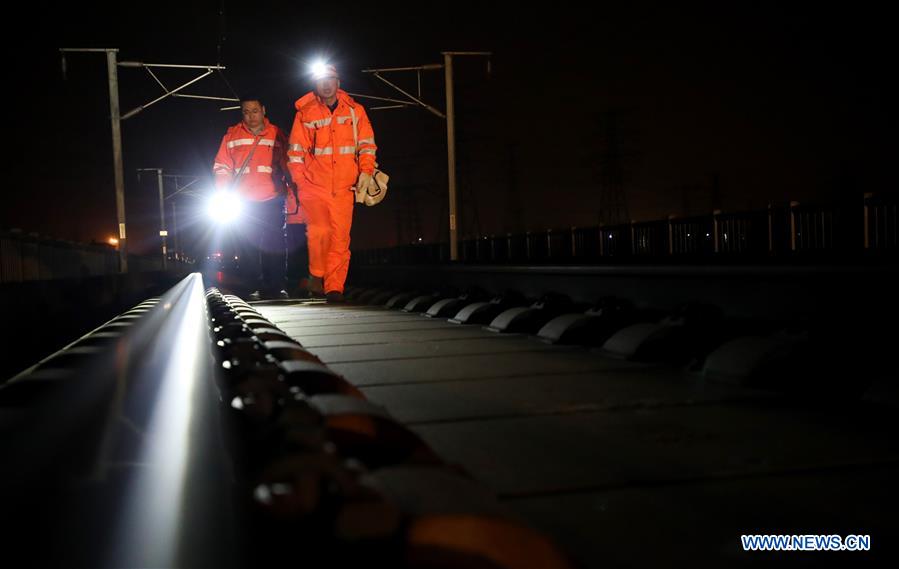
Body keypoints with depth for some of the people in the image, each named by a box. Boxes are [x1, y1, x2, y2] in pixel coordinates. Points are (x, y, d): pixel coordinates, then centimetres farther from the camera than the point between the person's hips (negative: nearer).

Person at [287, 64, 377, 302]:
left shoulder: (354, 110, 8)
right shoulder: (305, 113, 5)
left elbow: (366, 143, 11)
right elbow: (296, 151, 7)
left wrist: (366, 170, -2)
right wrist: (300, 181, -2)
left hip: (344, 187, 2)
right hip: (314, 185, -1)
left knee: (340, 237, -1)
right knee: (319, 231, -17)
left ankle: (334, 287, 5)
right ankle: (316, 275, 6)